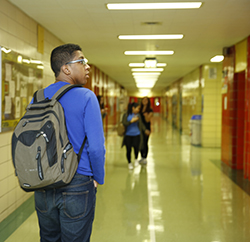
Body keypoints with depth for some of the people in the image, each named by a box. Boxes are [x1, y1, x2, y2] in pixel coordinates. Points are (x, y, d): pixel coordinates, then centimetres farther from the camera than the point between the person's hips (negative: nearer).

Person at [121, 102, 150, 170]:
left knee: (136, 146, -21)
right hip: (128, 135, -1)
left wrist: (145, 130, 8)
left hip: (136, 134, 1)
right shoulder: (126, 115, -3)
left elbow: (141, 124, 16)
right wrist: (131, 121, -17)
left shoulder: (138, 115, 6)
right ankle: (129, 163, 25)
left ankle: (136, 159, 7)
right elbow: (124, 123, -11)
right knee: (128, 150, 2)